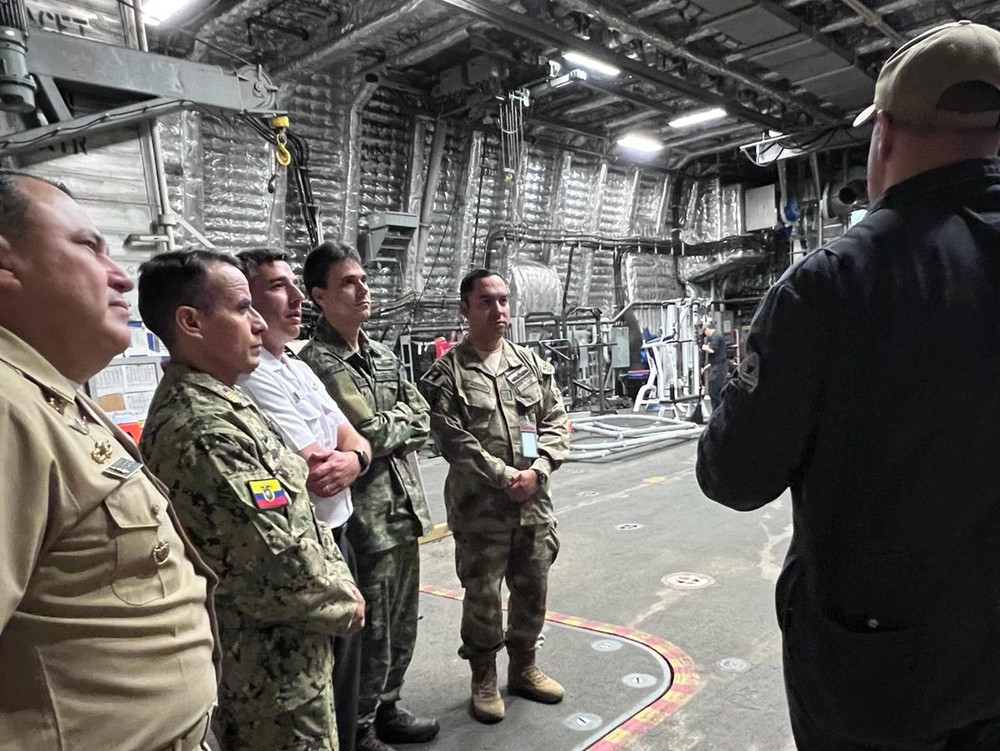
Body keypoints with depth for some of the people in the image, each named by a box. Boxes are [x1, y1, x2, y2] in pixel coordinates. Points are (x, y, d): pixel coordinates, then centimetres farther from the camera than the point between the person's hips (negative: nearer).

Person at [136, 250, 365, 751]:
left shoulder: (193, 403, 5)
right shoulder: (208, 430, -28)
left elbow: (294, 517, 10)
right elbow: (284, 565, -27)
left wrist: (339, 582, 5)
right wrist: (345, 603, -9)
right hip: (273, 666, -9)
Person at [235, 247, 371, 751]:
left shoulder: (299, 368, 10)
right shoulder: (251, 376, -21)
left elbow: (356, 442, 6)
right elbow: (318, 475, -25)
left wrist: (352, 458, -15)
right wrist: (352, 454, -6)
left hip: (334, 539, 9)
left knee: (344, 663, 23)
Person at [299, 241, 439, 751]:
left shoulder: (384, 357, 12)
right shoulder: (318, 362, -15)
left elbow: (422, 421, 9)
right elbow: (372, 434, -21)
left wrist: (388, 425, -9)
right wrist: (401, 422, -2)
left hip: (404, 511, 8)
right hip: (365, 518, -8)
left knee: (401, 625, 19)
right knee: (369, 632, 6)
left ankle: (386, 710, 38)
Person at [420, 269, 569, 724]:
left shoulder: (532, 364, 7)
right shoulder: (447, 372, -8)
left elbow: (555, 422, 5)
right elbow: (454, 440, -14)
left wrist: (537, 471, -10)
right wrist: (506, 477, -16)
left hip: (534, 502, 5)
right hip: (479, 506, -4)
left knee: (533, 590, 16)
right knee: (482, 595, 8)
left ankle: (524, 668, 38)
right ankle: (484, 679, 30)